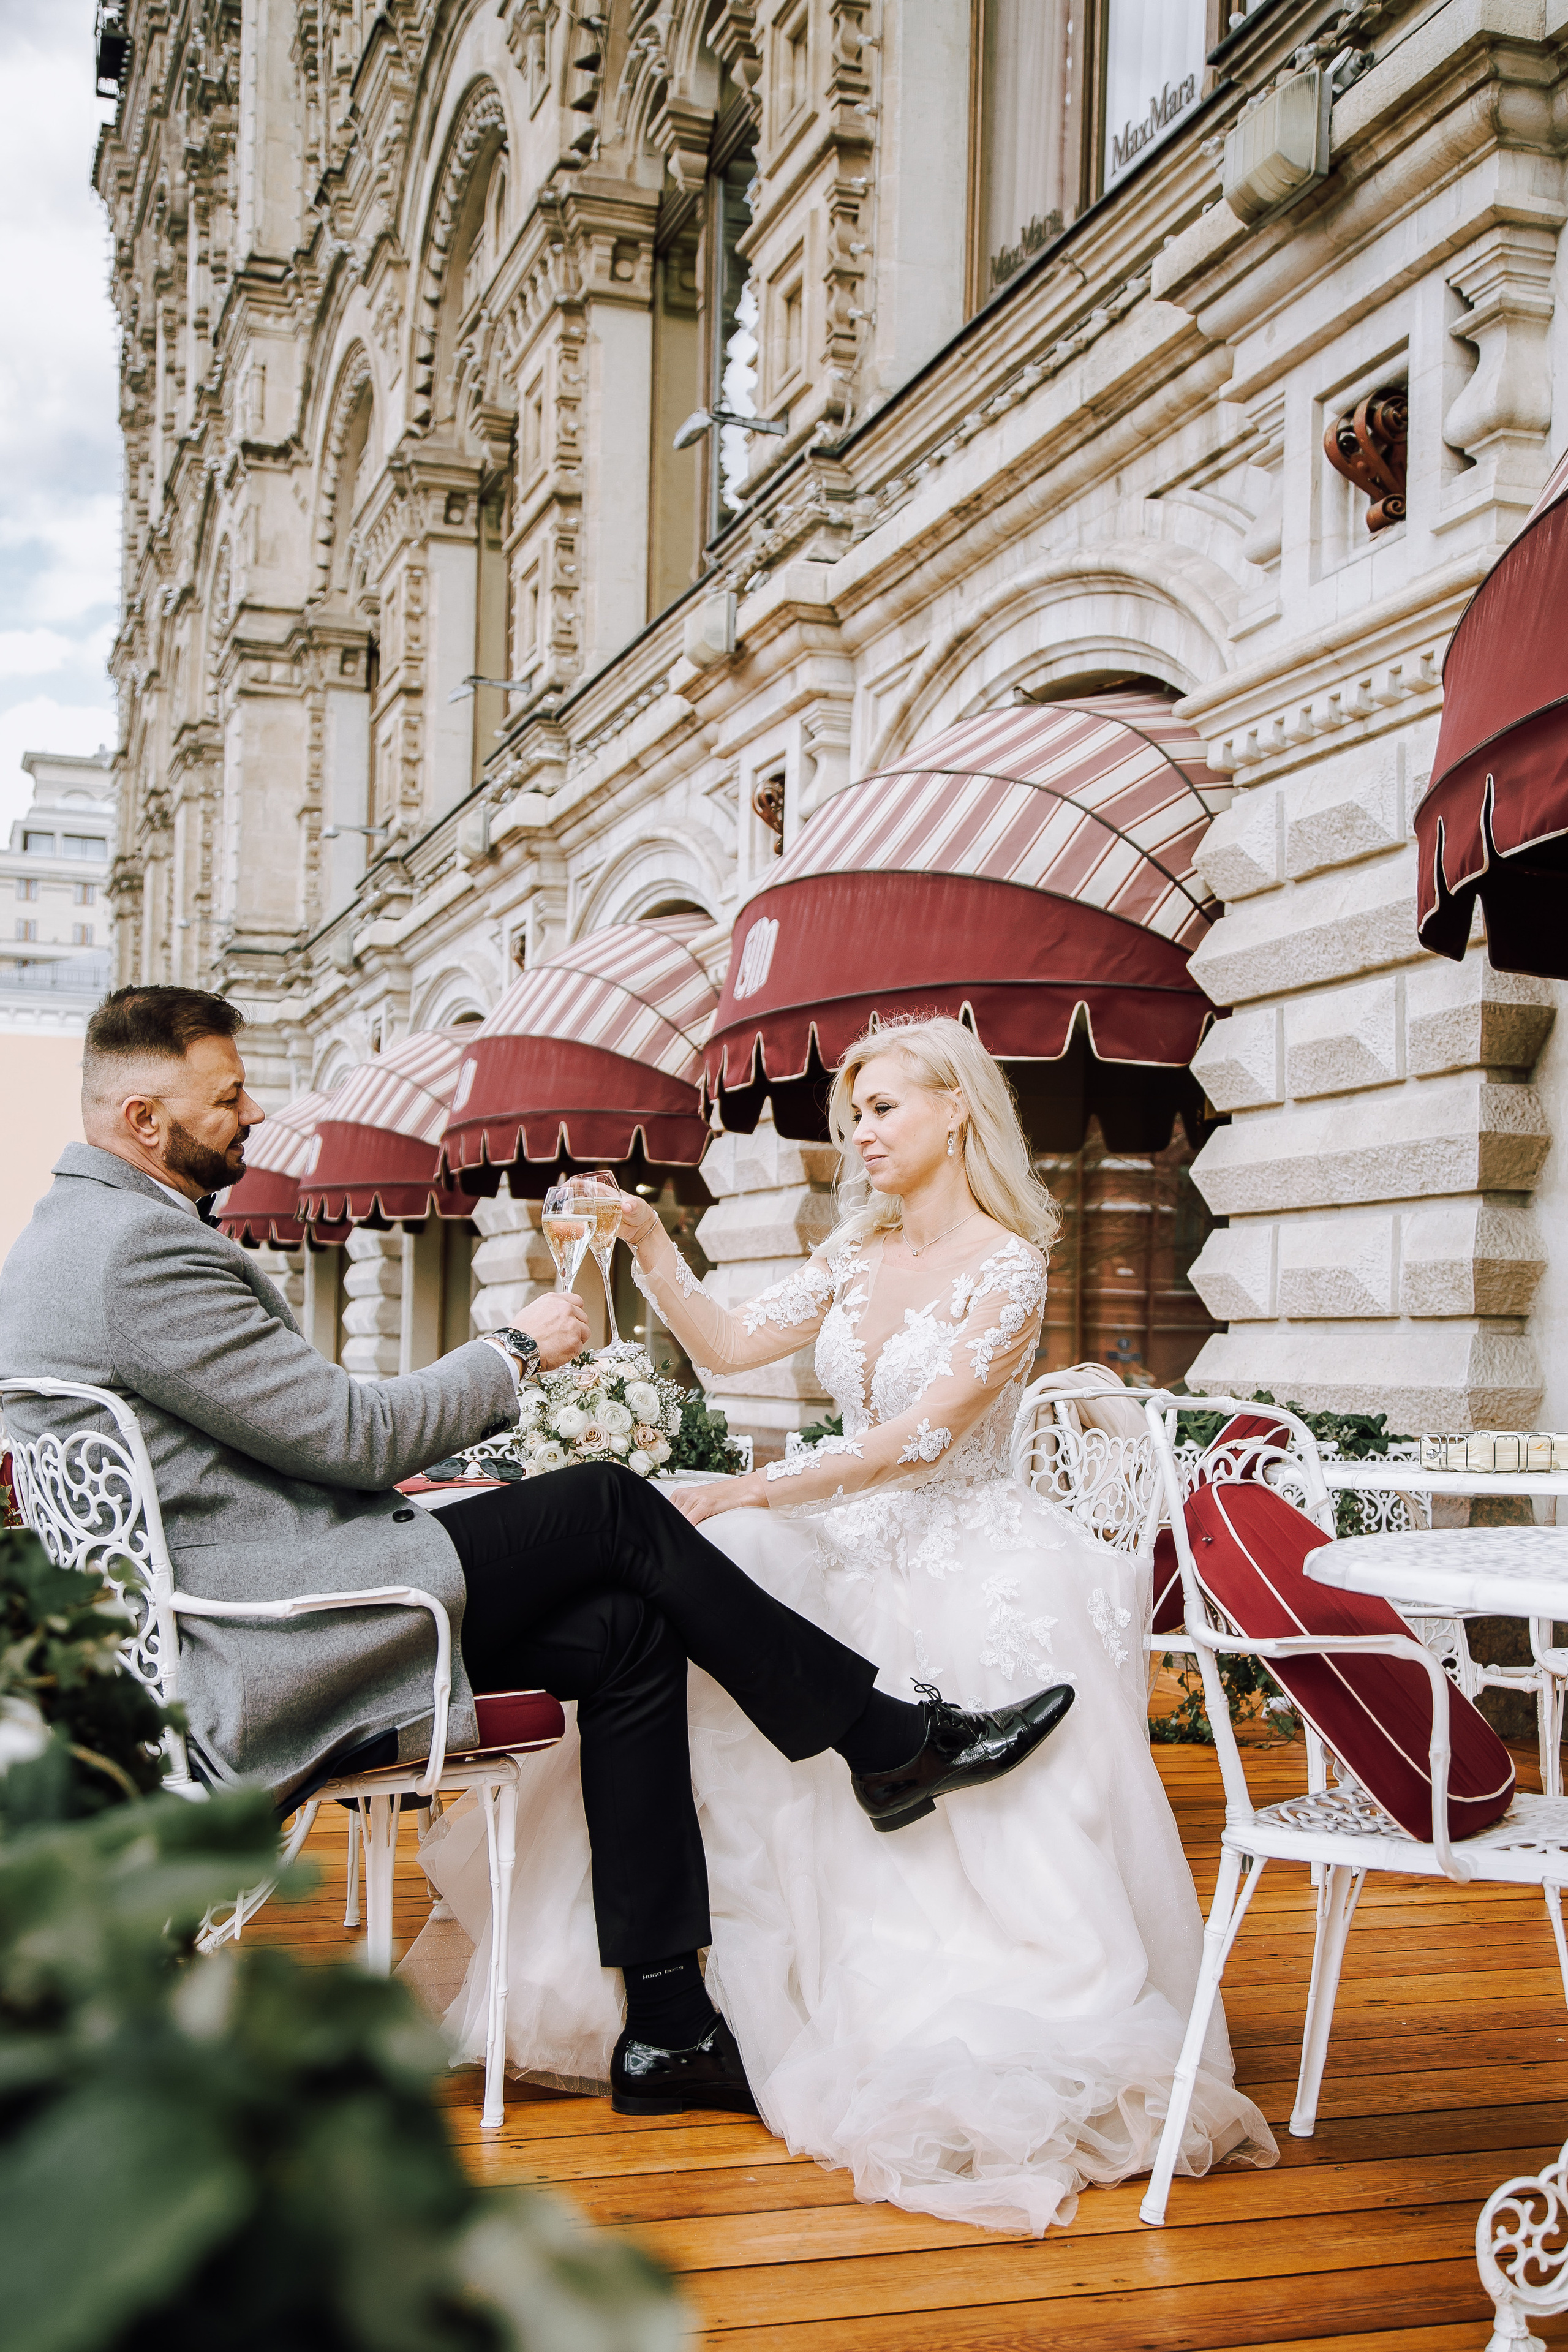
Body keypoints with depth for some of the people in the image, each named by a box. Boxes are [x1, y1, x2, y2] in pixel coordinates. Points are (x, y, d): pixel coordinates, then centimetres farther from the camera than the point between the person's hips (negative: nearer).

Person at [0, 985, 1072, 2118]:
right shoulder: (142, 1248, -18)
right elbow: (352, 1434, -17)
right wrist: (518, 1352, -2)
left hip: (219, 1630, 10)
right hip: (266, 1655, -10)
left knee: (624, 1634, 1)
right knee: (610, 1506, -10)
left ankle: (667, 2026, 2)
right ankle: (892, 1740, 4)